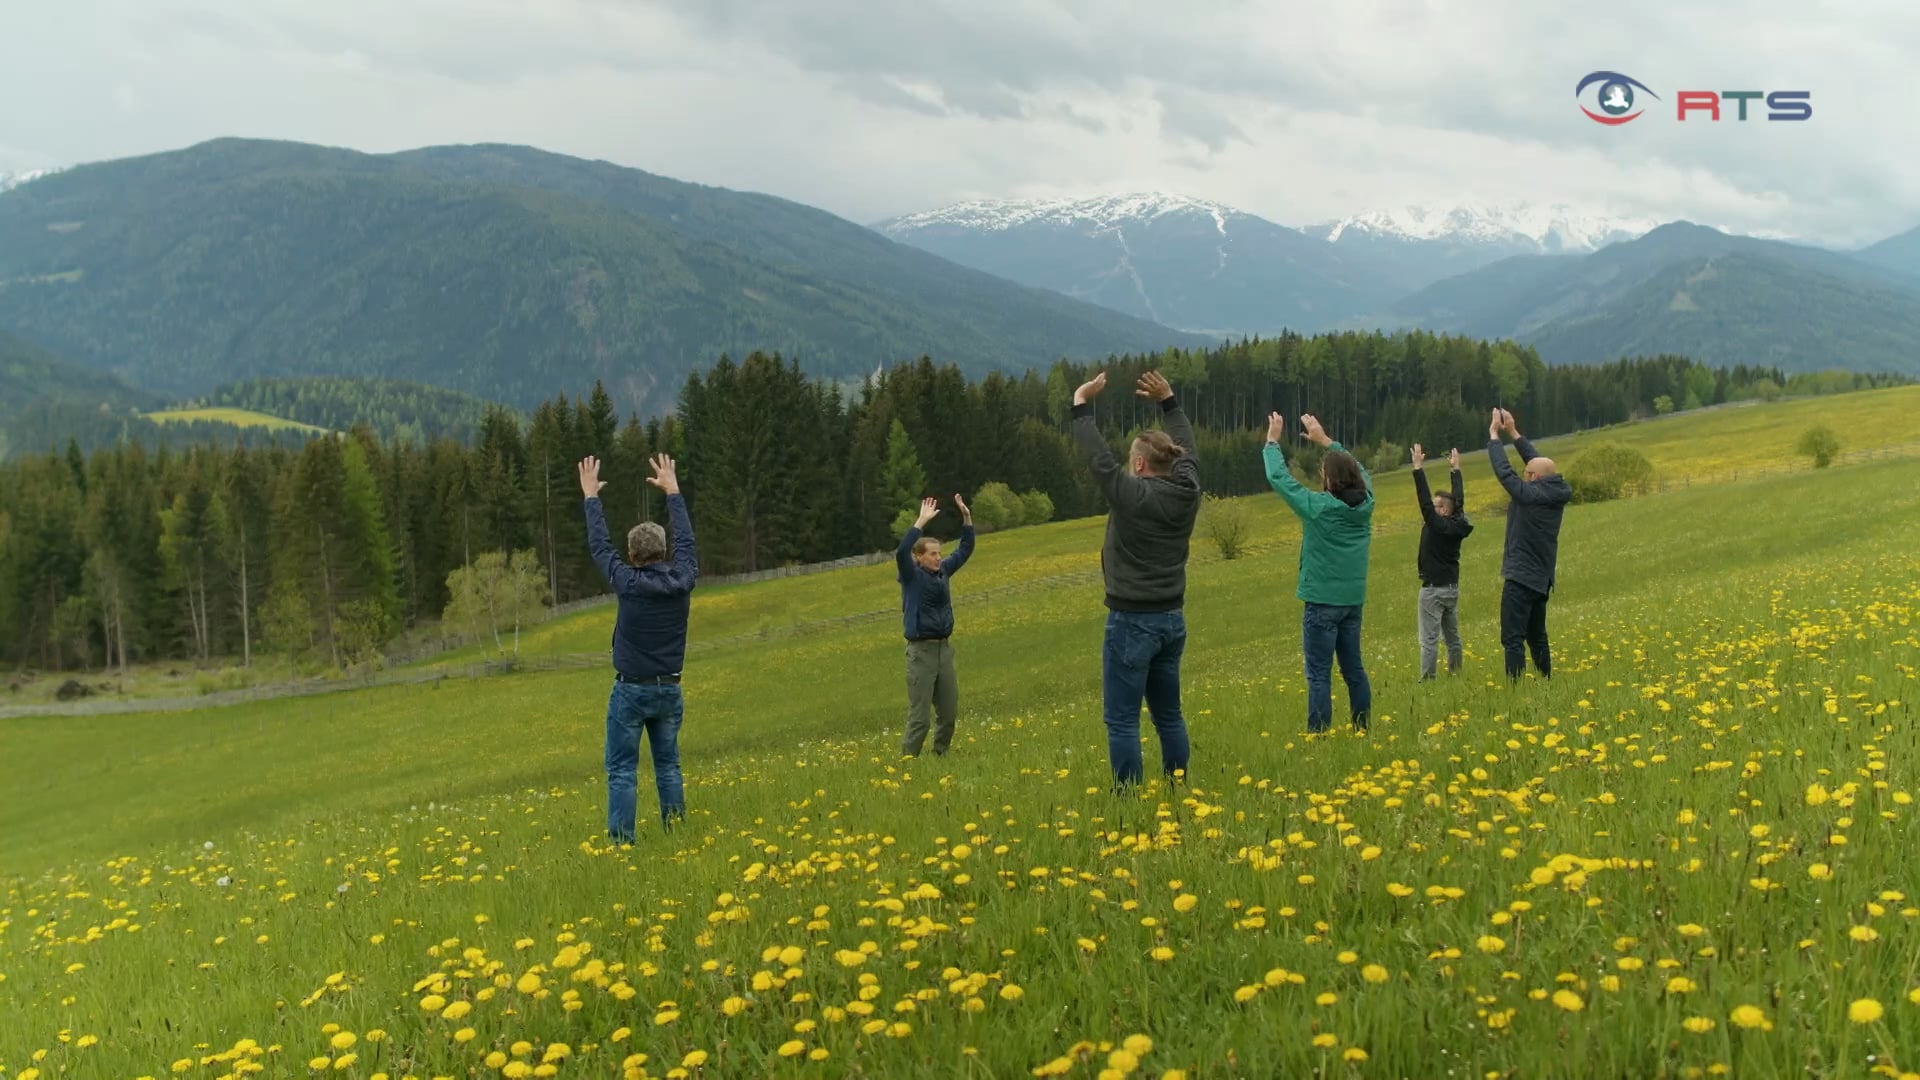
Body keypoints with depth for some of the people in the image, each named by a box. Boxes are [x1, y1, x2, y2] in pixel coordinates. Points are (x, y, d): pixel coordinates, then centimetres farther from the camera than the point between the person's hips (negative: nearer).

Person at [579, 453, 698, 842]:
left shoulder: (629, 583, -13)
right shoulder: (682, 580, -4)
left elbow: (599, 546, 0)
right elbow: (686, 540, 12)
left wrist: (591, 496, 13)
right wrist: (673, 492, 23)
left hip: (630, 691, -4)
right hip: (669, 690, 4)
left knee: (622, 771, 0)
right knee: (668, 767, 13)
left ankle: (621, 843, -4)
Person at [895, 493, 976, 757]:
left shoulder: (943, 572, 8)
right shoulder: (912, 576, -7)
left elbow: (966, 549, 14)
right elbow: (901, 552, -26)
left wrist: (966, 517, 2)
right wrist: (922, 521, -27)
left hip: (944, 648, 6)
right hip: (921, 650, -6)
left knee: (949, 710, 11)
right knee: (919, 714, -6)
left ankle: (940, 756, 23)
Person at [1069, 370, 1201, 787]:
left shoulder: (1133, 496, -18)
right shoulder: (1186, 494, 1)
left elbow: (1097, 456, -14)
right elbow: (1187, 450, 18)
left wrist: (1082, 404, -4)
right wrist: (1168, 401, 22)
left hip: (1132, 623, -7)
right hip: (1171, 620, 8)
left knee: (1122, 719, -2)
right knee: (1168, 713, 16)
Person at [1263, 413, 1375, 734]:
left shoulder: (1318, 507, -16)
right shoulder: (1365, 503, 0)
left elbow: (1279, 478, -9)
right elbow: (1360, 470, 19)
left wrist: (1272, 442, 4)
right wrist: (1325, 441, 23)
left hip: (1322, 601, -6)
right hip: (1354, 600, 6)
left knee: (1319, 674, -4)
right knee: (1353, 668, 16)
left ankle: (1318, 737, -5)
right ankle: (1362, 731, 22)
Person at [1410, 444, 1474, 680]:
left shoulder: (1437, 525, -17)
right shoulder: (1458, 525, 4)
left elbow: (1424, 501, -22)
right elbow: (1459, 499, 16)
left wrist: (1418, 468, -22)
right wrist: (1456, 469, 23)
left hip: (1433, 589, -9)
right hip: (1452, 588, 9)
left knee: (1429, 639, -8)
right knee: (1452, 636, 15)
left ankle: (1427, 680, -9)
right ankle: (1455, 674, 22)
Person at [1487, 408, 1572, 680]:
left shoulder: (1530, 495, -18)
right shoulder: (1556, 494, 5)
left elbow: (1503, 471, -11)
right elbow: (1538, 462, 15)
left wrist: (1494, 434, 0)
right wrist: (1513, 432, 16)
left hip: (1521, 579, -9)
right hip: (1542, 579, 9)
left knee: (1513, 639, -10)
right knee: (1537, 638, 18)